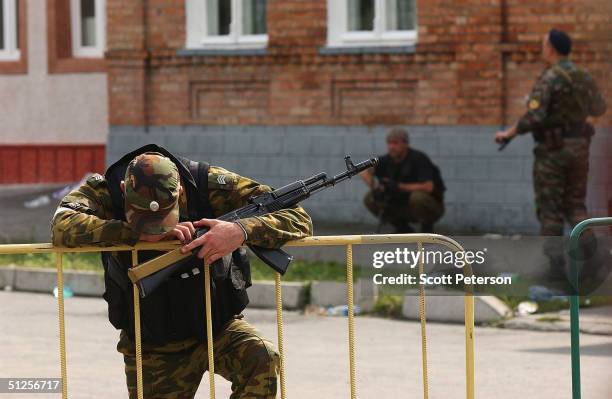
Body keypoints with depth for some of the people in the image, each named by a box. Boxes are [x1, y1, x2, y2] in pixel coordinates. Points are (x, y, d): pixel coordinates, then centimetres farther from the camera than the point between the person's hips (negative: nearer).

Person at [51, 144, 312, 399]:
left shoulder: (209, 184, -20)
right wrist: (137, 234, -40)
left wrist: (242, 231, -41)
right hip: (152, 348, 1)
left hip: (218, 328, -1)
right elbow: (63, 227, -38)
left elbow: (298, 219, -22)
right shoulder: (104, 191, -18)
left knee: (263, 360, -28)